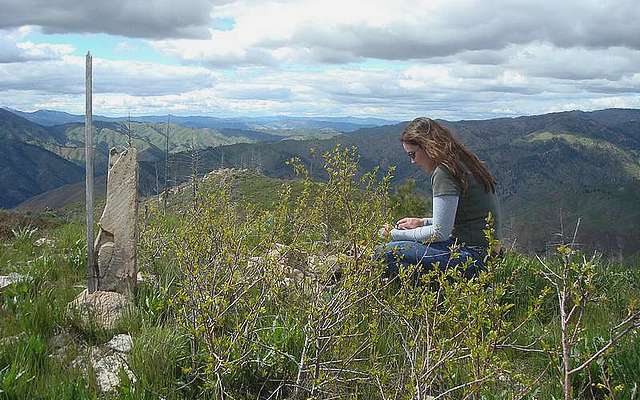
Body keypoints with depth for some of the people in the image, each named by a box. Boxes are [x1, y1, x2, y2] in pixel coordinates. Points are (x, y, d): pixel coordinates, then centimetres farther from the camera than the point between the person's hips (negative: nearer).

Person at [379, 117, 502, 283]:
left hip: (472, 257, -10)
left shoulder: (444, 173, -15)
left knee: (386, 253, -18)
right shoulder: (464, 164, 14)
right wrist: (423, 222, 19)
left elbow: (440, 232, -16)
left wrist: (396, 234, -6)